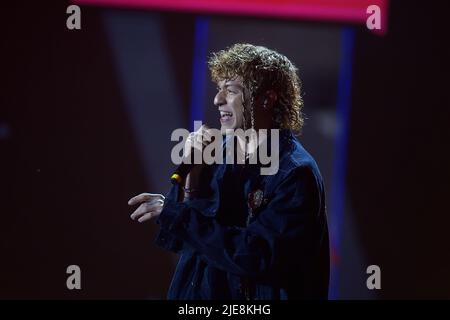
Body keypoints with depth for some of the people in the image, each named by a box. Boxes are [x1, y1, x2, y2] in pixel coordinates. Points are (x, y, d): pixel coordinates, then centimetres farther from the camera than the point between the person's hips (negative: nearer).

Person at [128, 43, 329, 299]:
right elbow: (173, 240, 1)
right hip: (196, 292, 6)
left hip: (256, 295, -6)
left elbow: (255, 257, -26)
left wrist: (175, 213, -22)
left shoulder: (295, 173, -16)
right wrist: (191, 174, -13)